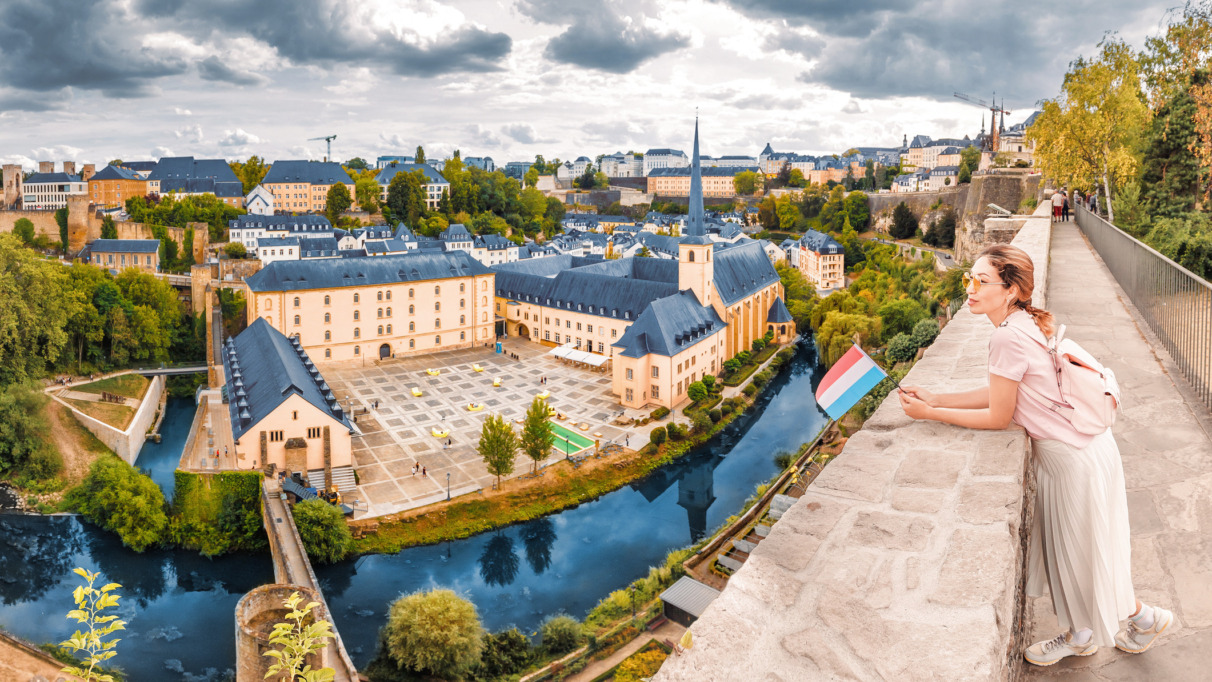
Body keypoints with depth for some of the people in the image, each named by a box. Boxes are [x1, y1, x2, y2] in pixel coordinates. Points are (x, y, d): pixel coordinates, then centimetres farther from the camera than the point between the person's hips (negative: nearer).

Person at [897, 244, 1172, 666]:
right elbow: (999, 393, 6)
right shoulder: (1027, 323, 1)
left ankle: (1144, 617, 40)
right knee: (1065, 549, 22)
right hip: (1075, 447, 9)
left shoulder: (1008, 337, -29)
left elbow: (998, 417, -19)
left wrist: (929, 414, -13)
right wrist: (935, 399, 2)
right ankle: (1080, 635, 41)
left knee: (1082, 555, 14)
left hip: (1076, 458, -9)